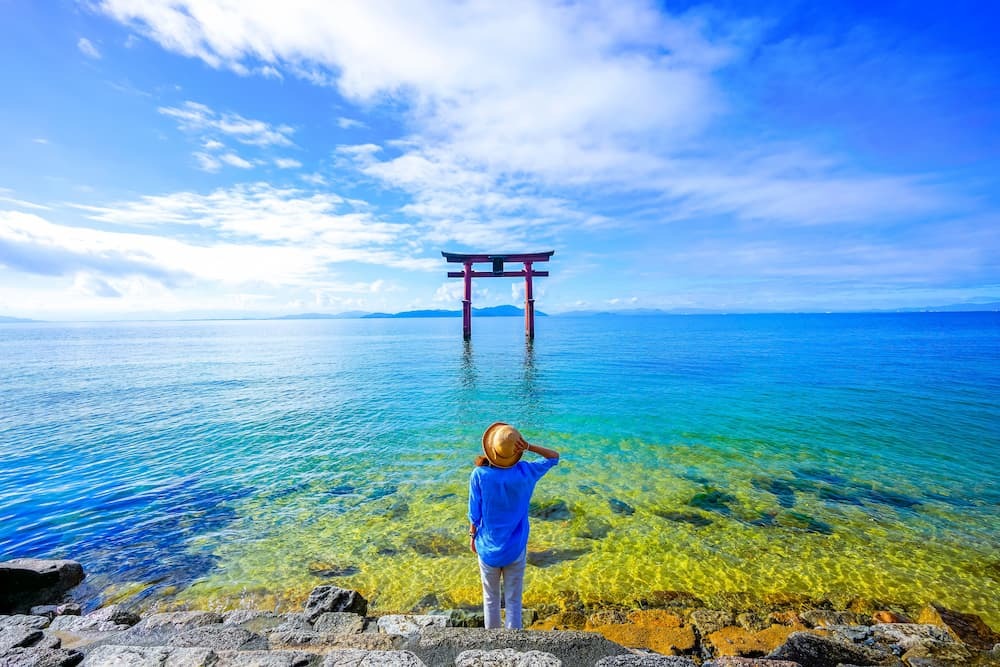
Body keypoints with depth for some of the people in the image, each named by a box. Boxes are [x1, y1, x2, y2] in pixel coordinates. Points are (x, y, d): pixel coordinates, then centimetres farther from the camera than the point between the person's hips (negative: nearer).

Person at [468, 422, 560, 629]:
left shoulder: (479, 474, -20)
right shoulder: (525, 472, -19)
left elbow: (474, 514, -10)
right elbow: (554, 456, -4)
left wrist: (472, 536, 8)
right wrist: (529, 446, -19)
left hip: (488, 548, 1)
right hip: (515, 549, 0)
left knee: (491, 598, 22)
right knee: (513, 600, 17)